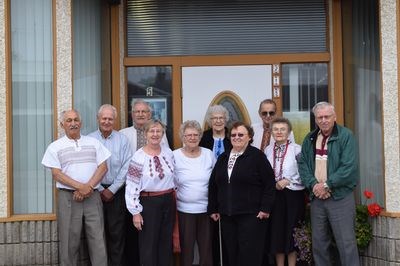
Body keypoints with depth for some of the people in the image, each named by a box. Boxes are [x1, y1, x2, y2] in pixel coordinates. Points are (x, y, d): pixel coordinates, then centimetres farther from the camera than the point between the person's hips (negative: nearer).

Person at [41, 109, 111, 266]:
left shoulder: (94, 143, 12)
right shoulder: (55, 147, 6)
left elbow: (103, 167, 5)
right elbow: (56, 174, -2)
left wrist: (88, 187, -9)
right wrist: (80, 186, -13)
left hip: (93, 196, 1)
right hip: (68, 197, -1)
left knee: (98, 239, -1)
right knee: (69, 240, 2)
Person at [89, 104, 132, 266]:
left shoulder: (122, 140, 3)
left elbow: (126, 167, -2)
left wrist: (112, 189, -7)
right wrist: (100, 189, -6)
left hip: (116, 191, 0)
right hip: (96, 190, 0)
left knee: (117, 231, 1)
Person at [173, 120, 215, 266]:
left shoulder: (209, 154, 2)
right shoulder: (174, 156, -4)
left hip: (206, 209, 2)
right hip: (184, 209, -2)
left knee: (207, 247, 10)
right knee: (186, 247, 6)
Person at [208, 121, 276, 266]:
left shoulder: (257, 156, -5)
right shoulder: (223, 157, 12)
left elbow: (269, 183, -8)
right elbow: (213, 185, 16)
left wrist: (265, 208, -13)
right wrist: (213, 209, 12)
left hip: (251, 214, -5)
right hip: (227, 215, 5)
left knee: (250, 254, -3)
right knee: (231, 253, 9)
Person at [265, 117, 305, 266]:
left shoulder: (297, 149, -7)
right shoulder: (268, 150, 7)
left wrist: (288, 181, -16)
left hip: (292, 196, -4)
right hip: (273, 195, 4)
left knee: (291, 231, 2)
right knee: (276, 231, 8)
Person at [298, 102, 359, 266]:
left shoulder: (346, 136, -6)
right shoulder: (309, 139, 11)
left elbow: (349, 167, -14)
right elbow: (302, 164, 6)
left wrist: (327, 185, -15)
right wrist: (313, 184, -10)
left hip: (340, 197, -5)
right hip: (316, 197, 5)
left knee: (346, 243, -5)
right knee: (318, 243, 12)